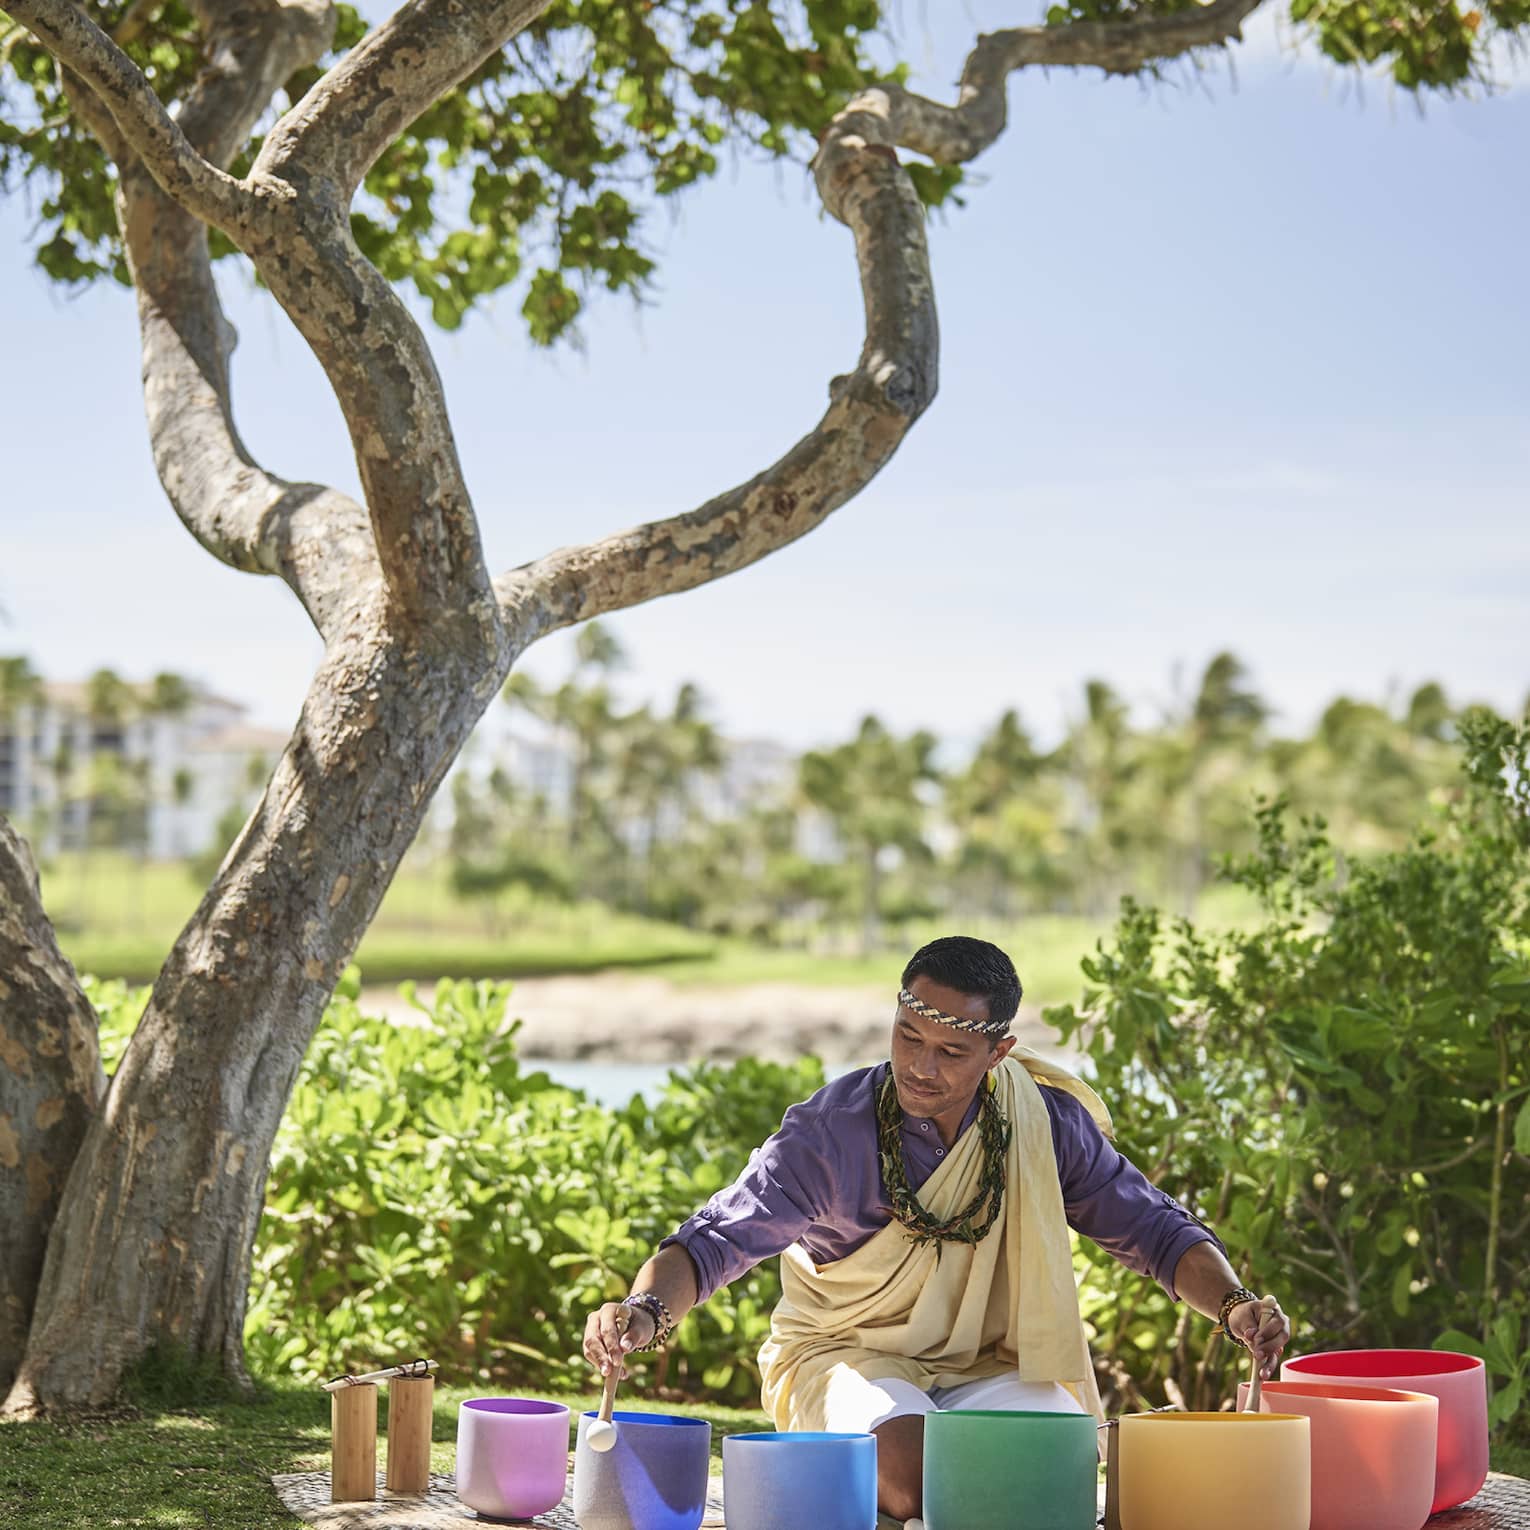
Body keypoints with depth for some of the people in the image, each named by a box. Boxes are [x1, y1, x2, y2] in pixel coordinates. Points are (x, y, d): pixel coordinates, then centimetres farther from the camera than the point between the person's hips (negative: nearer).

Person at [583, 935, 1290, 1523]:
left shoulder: (1047, 1123, -8)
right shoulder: (829, 1132, -17)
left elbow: (1158, 1231, 0)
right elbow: (715, 1239, -22)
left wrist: (1232, 1305, -19)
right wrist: (646, 1310, -43)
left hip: (992, 1366, 2)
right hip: (852, 1357, -2)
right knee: (912, 1473, -34)